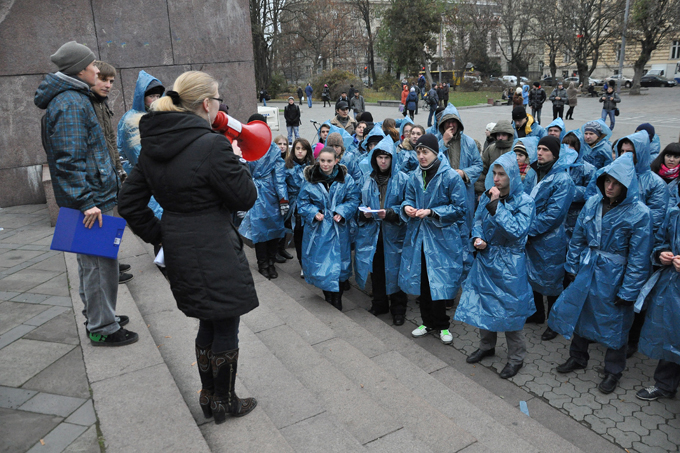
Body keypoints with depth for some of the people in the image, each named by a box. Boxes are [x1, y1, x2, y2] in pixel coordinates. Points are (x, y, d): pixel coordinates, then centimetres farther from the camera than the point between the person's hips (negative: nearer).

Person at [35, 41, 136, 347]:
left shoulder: (73, 98, 17)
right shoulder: (70, 104, -16)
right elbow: (71, 158, -23)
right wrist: (87, 201, -25)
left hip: (90, 196, 11)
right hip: (91, 199, -11)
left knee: (91, 261, 19)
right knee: (99, 263, -2)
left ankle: (97, 316, 33)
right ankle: (102, 328, 9)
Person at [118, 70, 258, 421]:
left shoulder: (153, 146, 4)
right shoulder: (212, 145, -20)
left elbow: (130, 202, 8)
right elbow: (245, 198, -13)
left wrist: (159, 235, 12)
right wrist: (238, 162, 2)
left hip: (179, 248, 8)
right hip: (214, 251, -8)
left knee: (209, 323, 24)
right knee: (226, 326, 11)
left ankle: (208, 396, 39)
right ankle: (224, 402, 30)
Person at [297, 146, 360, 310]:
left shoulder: (346, 179, -3)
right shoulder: (310, 179, -2)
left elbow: (353, 199, -2)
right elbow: (302, 202, 2)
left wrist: (342, 213, -17)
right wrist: (313, 213, -15)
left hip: (338, 228, -1)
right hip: (317, 228, 1)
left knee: (338, 263, 5)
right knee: (319, 263, 7)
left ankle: (337, 300, 21)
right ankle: (328, 296, 28)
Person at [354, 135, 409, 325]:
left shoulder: (402, 179, -3)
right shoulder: (368, 180, 10)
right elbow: (361, 203, 17)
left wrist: (390, 213, -18)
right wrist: (364, 212, -5)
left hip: (393, 232, -4)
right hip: (372, 231, 4)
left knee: (394, 269, 1)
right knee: (376, 268, 10)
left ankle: (398, 309, 16)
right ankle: (379, 303, 28)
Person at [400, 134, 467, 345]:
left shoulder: (451, 177, -10)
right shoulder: (415, 177, 7)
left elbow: (459, 208, -10)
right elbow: (408, 199, 16)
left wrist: (432, 213, -19)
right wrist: (407, 207, -9)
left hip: (442, 238, -5)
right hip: (418, 235, 5)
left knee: (439, 281, -1)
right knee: (421, 280, 12)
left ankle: (442, 326, 20)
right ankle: (428, 322, 30)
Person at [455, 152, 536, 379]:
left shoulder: (524, 202, -12)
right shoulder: (487, 196, 3)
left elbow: (517, 231, -24)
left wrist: (496, 205, -26)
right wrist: (477, 238, -8)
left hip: (509, 263, -5)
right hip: (485, 257, 5)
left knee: (510, 308, 3)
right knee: (483, 302, 15)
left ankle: (516, 357, 23)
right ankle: (486, 346, 37)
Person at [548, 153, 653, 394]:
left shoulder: (639, 213, -16)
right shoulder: (593, 203, -2)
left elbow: (639, 257, -13)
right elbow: (577, 238, 7)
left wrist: (627, 291, -12)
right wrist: (572, 268, 7)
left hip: (613, 276, -4)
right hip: (586, 270, 5)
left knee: (614, 323, 11)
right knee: (579, 312, 17)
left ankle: (613, 370, 33)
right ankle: (577, 357, 41)